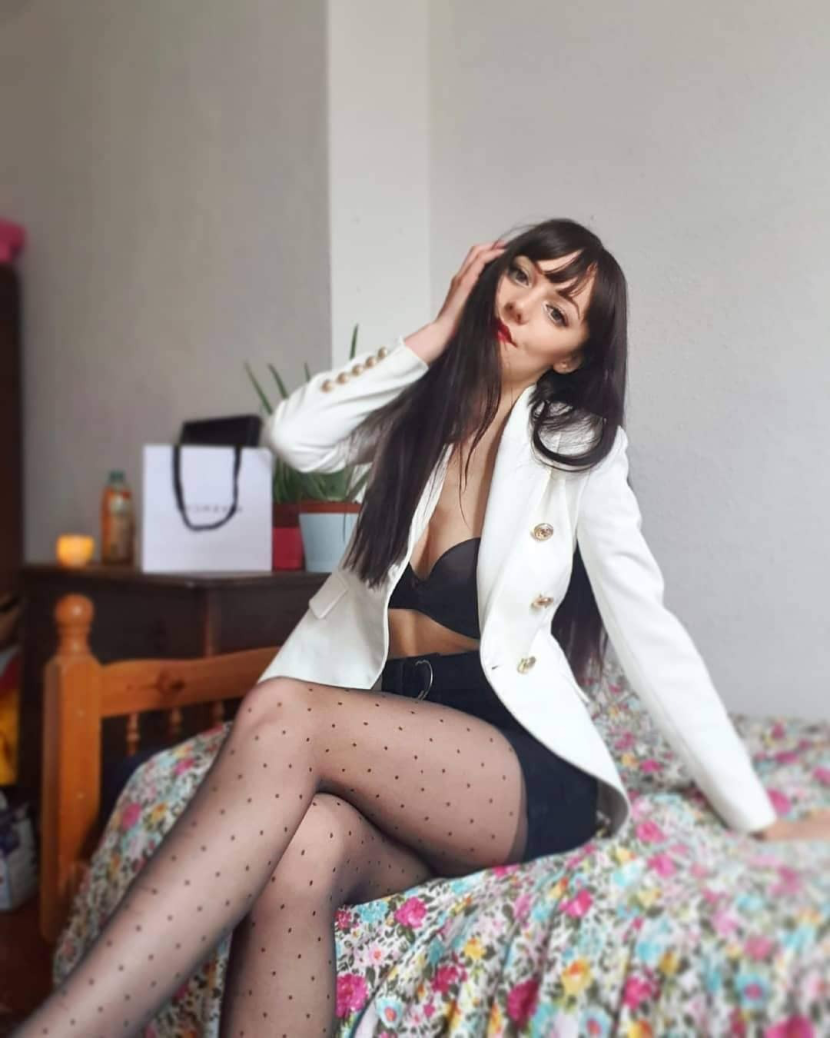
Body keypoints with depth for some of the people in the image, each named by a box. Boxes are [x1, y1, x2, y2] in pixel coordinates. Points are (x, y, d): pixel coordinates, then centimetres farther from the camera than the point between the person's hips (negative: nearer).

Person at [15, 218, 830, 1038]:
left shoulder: (577, 448, -1)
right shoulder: (419, 411, 12)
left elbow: (649, 633, -4)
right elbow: (293, 436, -5)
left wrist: (758, 820, -6)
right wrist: (434, 336, -2)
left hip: (522, 772, -3)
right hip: (394, 743, 3)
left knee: (281, 712, -32)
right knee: (300, 849, -34)